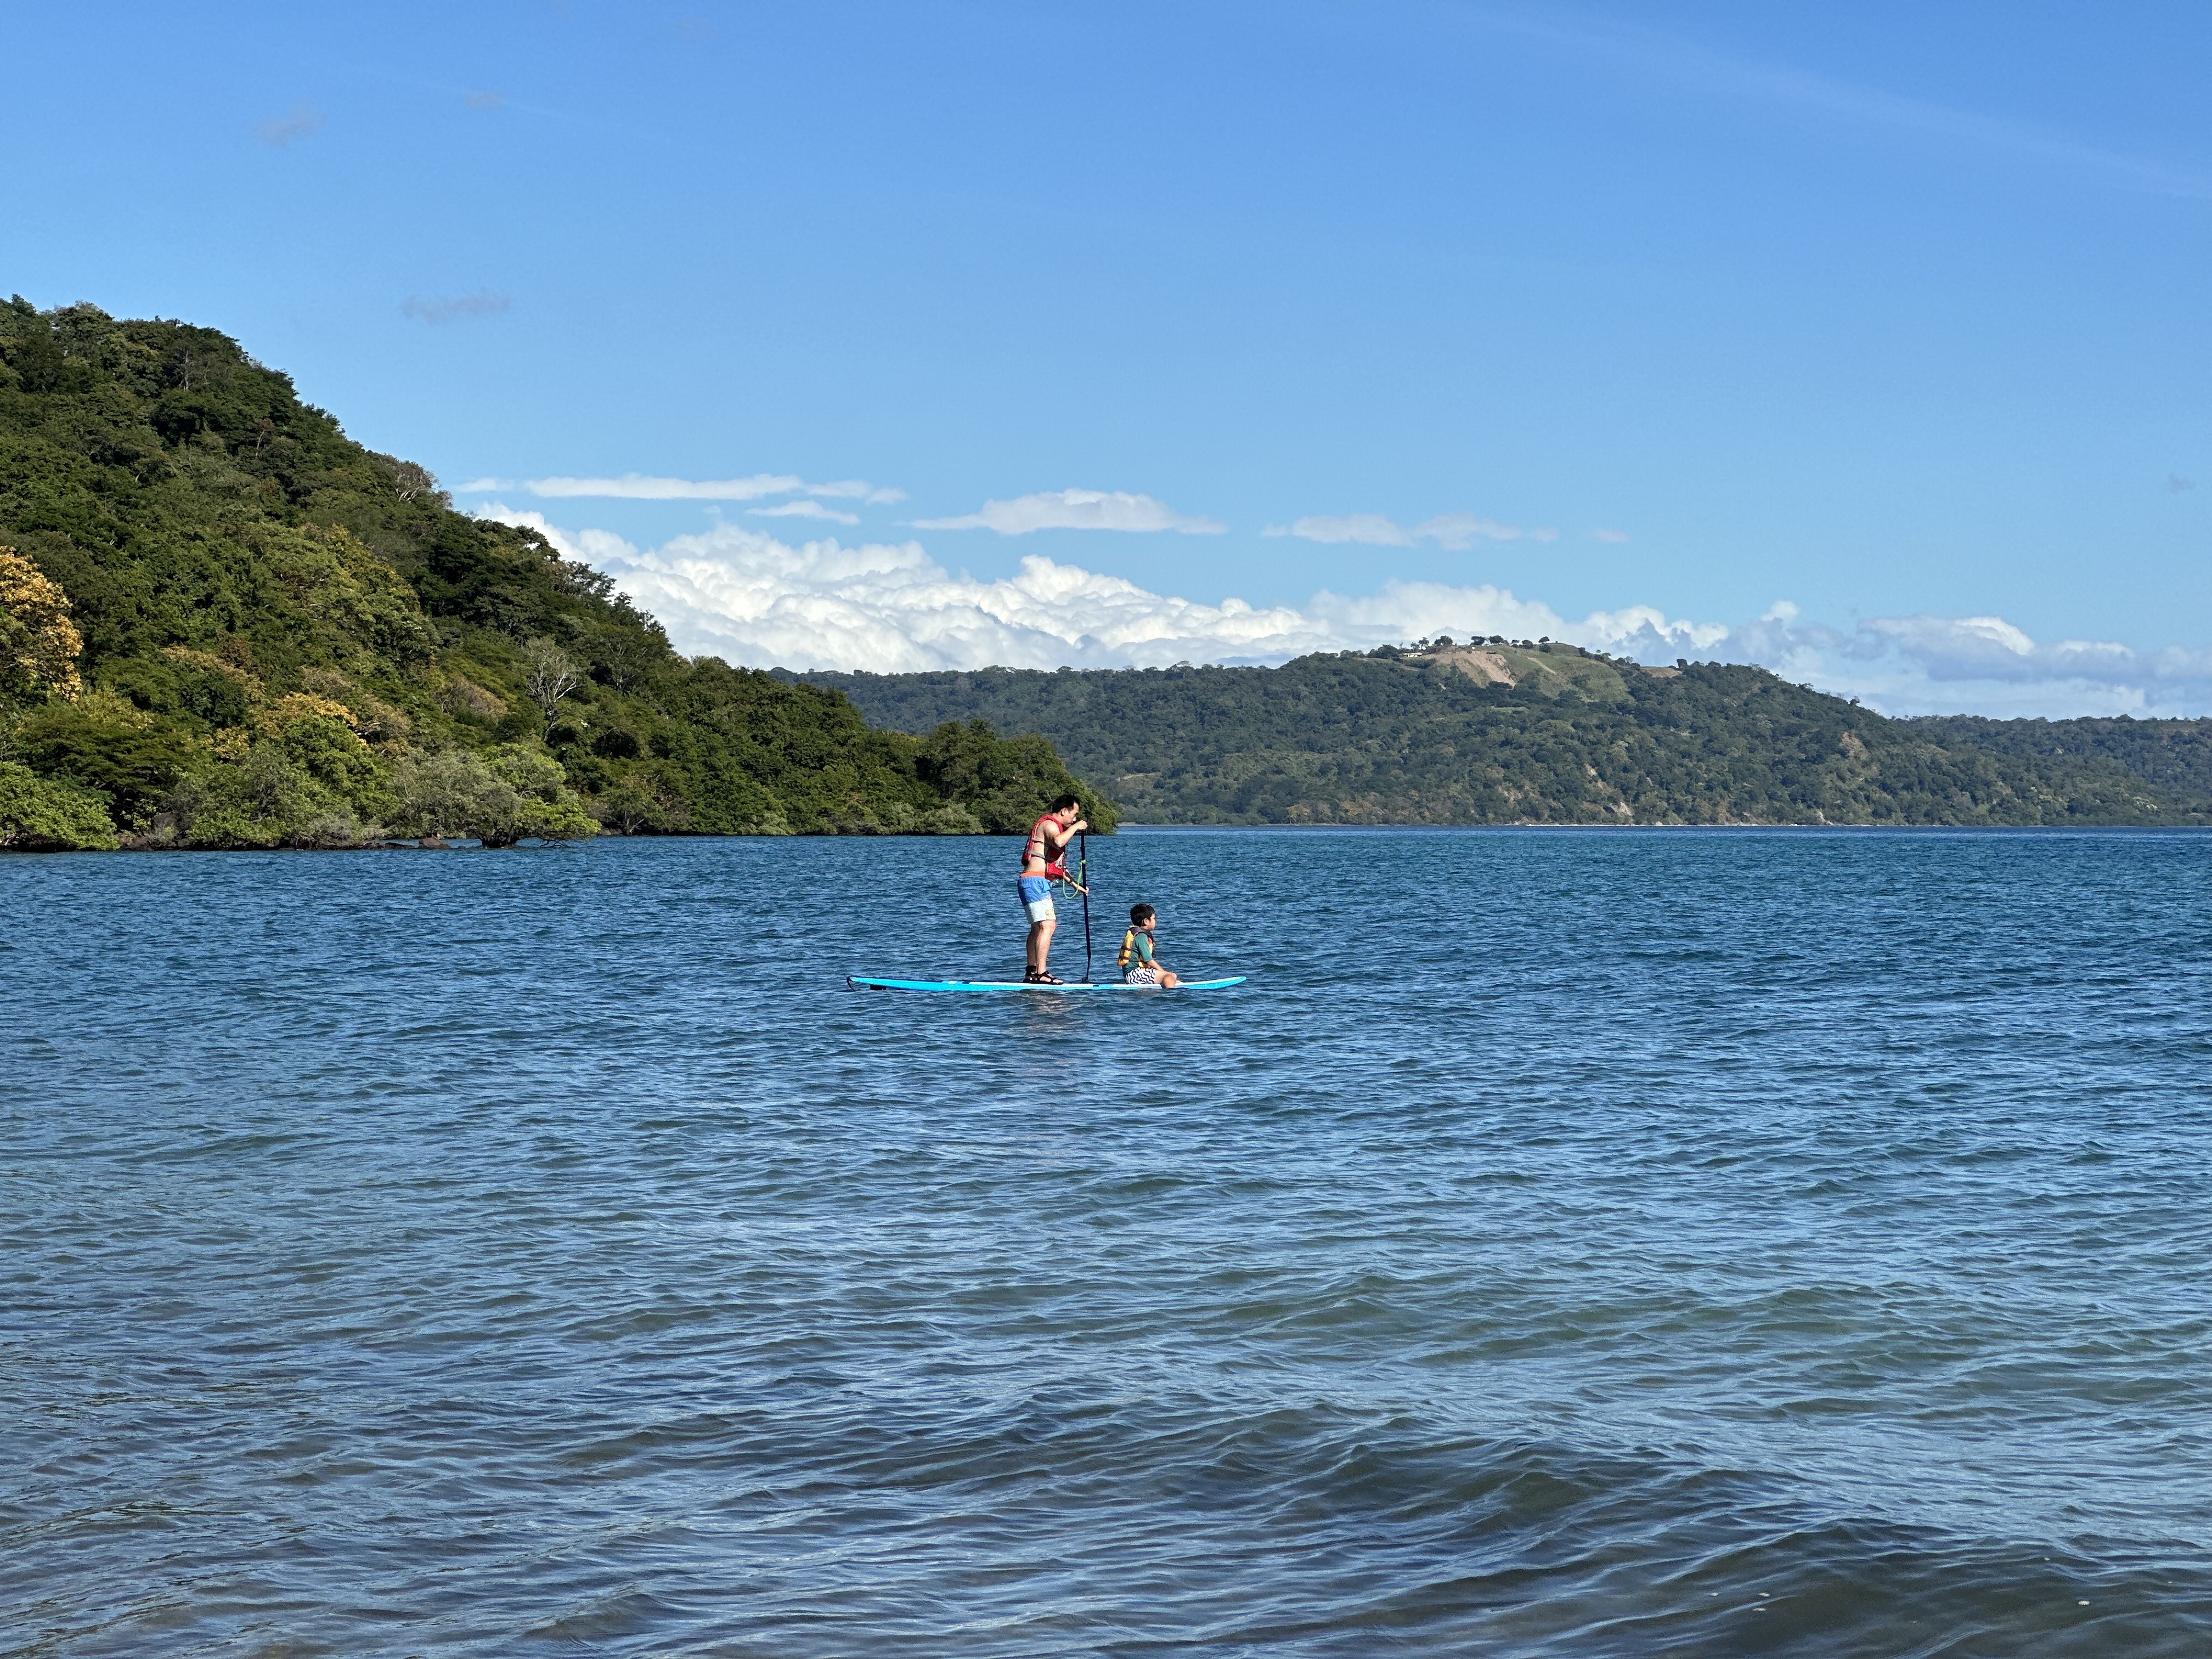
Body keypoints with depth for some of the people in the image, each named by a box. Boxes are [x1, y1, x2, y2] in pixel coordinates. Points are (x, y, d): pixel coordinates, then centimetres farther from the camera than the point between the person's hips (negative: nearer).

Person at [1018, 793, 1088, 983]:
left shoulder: (1054, 827, 25)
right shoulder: (1050, 825, -9)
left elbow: (1055, 865, 31)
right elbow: (1058, 842, -34)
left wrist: (1074, 884, 29)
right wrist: (1075, 827, -19)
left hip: (1039, 884, 12)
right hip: (1036, 882, -12)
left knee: (1038, 928, 17)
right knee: (1047, 925, -19)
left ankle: (1031, 973, 22)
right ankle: (1041, 974, -26)